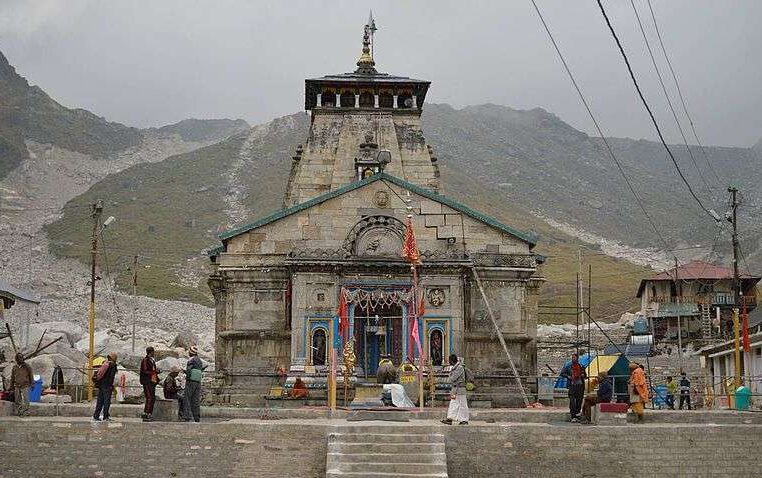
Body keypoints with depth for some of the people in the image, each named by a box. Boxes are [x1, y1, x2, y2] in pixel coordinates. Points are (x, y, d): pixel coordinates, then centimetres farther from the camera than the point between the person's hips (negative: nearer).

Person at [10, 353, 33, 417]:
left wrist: (32, 384, 1)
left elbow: (31, 376, 3)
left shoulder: (27, 366, -3)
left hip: (25, 386, -3)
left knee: (25, 400, -6)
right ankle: (18, 412, 15)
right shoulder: (14, 367, 5)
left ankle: (26, 412, 1)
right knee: (17, 400, 7)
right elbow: (12, 377, 13)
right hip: (17, 386, 3)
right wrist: (11, 386, 13)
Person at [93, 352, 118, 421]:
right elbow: (111, 377, -15)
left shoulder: (104, 363, 12)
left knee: (99, 401, 11)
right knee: (107, 401, -2)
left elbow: (99, 373, 15)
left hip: (100, 384, 7)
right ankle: (105, 417, -2)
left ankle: (96, 416, 11)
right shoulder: (113, 366, -8)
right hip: (107, 386, -7)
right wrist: (111, 386, -12)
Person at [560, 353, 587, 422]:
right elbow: (562, 373, 5)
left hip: (580, 385, 3)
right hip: (572, 385, -3)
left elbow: (585, 374, 23)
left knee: (579, 400, 5)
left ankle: (577, 413, 15)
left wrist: (583, 375, 0)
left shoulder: (581, 366, 12)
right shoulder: (568, 365, 4)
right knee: (572, 400, -11)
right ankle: (573, 416, -11)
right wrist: (568, 376, -12)